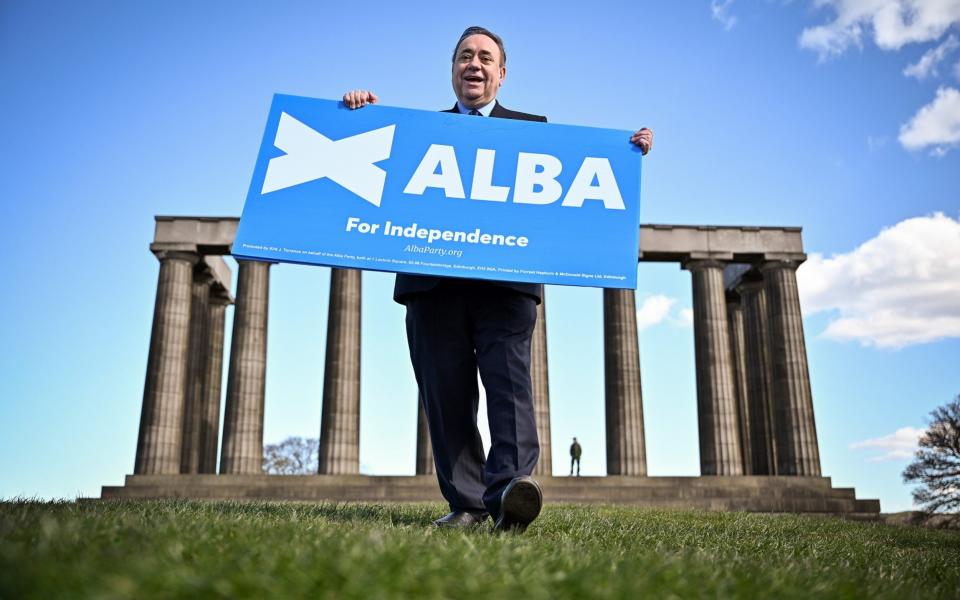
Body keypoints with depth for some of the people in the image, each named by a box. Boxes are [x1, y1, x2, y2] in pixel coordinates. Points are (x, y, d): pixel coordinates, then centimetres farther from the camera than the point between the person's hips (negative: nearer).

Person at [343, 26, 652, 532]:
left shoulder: (533, 128, 21)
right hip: (433, 281, 2)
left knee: (509, 377, -17)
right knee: (446, 391, -1)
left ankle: (509, 485, -27)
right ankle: (465, 504, 4)